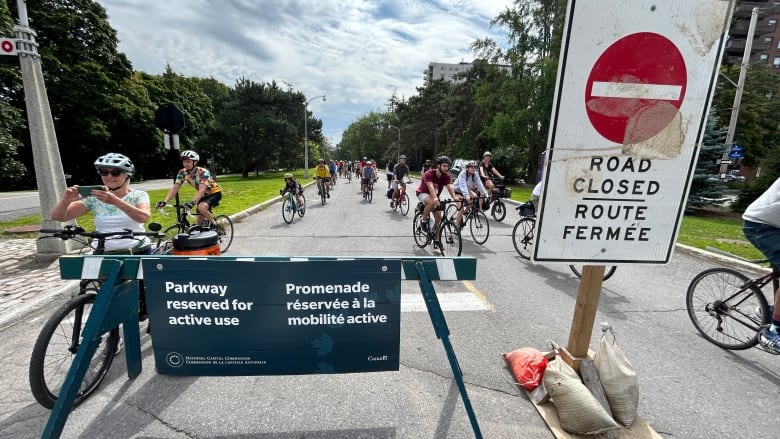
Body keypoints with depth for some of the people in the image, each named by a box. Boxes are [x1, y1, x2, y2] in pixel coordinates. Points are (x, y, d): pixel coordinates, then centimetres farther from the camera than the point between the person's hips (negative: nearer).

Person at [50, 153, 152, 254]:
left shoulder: (139, 195, -3)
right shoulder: (93, 198, 5)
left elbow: (144, 217, -24)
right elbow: (57, 216, 1)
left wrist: (115, 201, -37)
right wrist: (66, 200, -20)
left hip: (138, 252, -2)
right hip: (103, 254, 3)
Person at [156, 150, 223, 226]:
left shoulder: (203, 172, -28)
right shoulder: (182, 172, -12)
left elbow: (202, 190, -39)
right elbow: (175, 188, -15)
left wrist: (192, 202, -54)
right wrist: (165, 201, -29)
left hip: (214, 192, -6)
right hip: (204, 195, 7)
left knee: (201, 207, -33)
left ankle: (214, 225, -12)